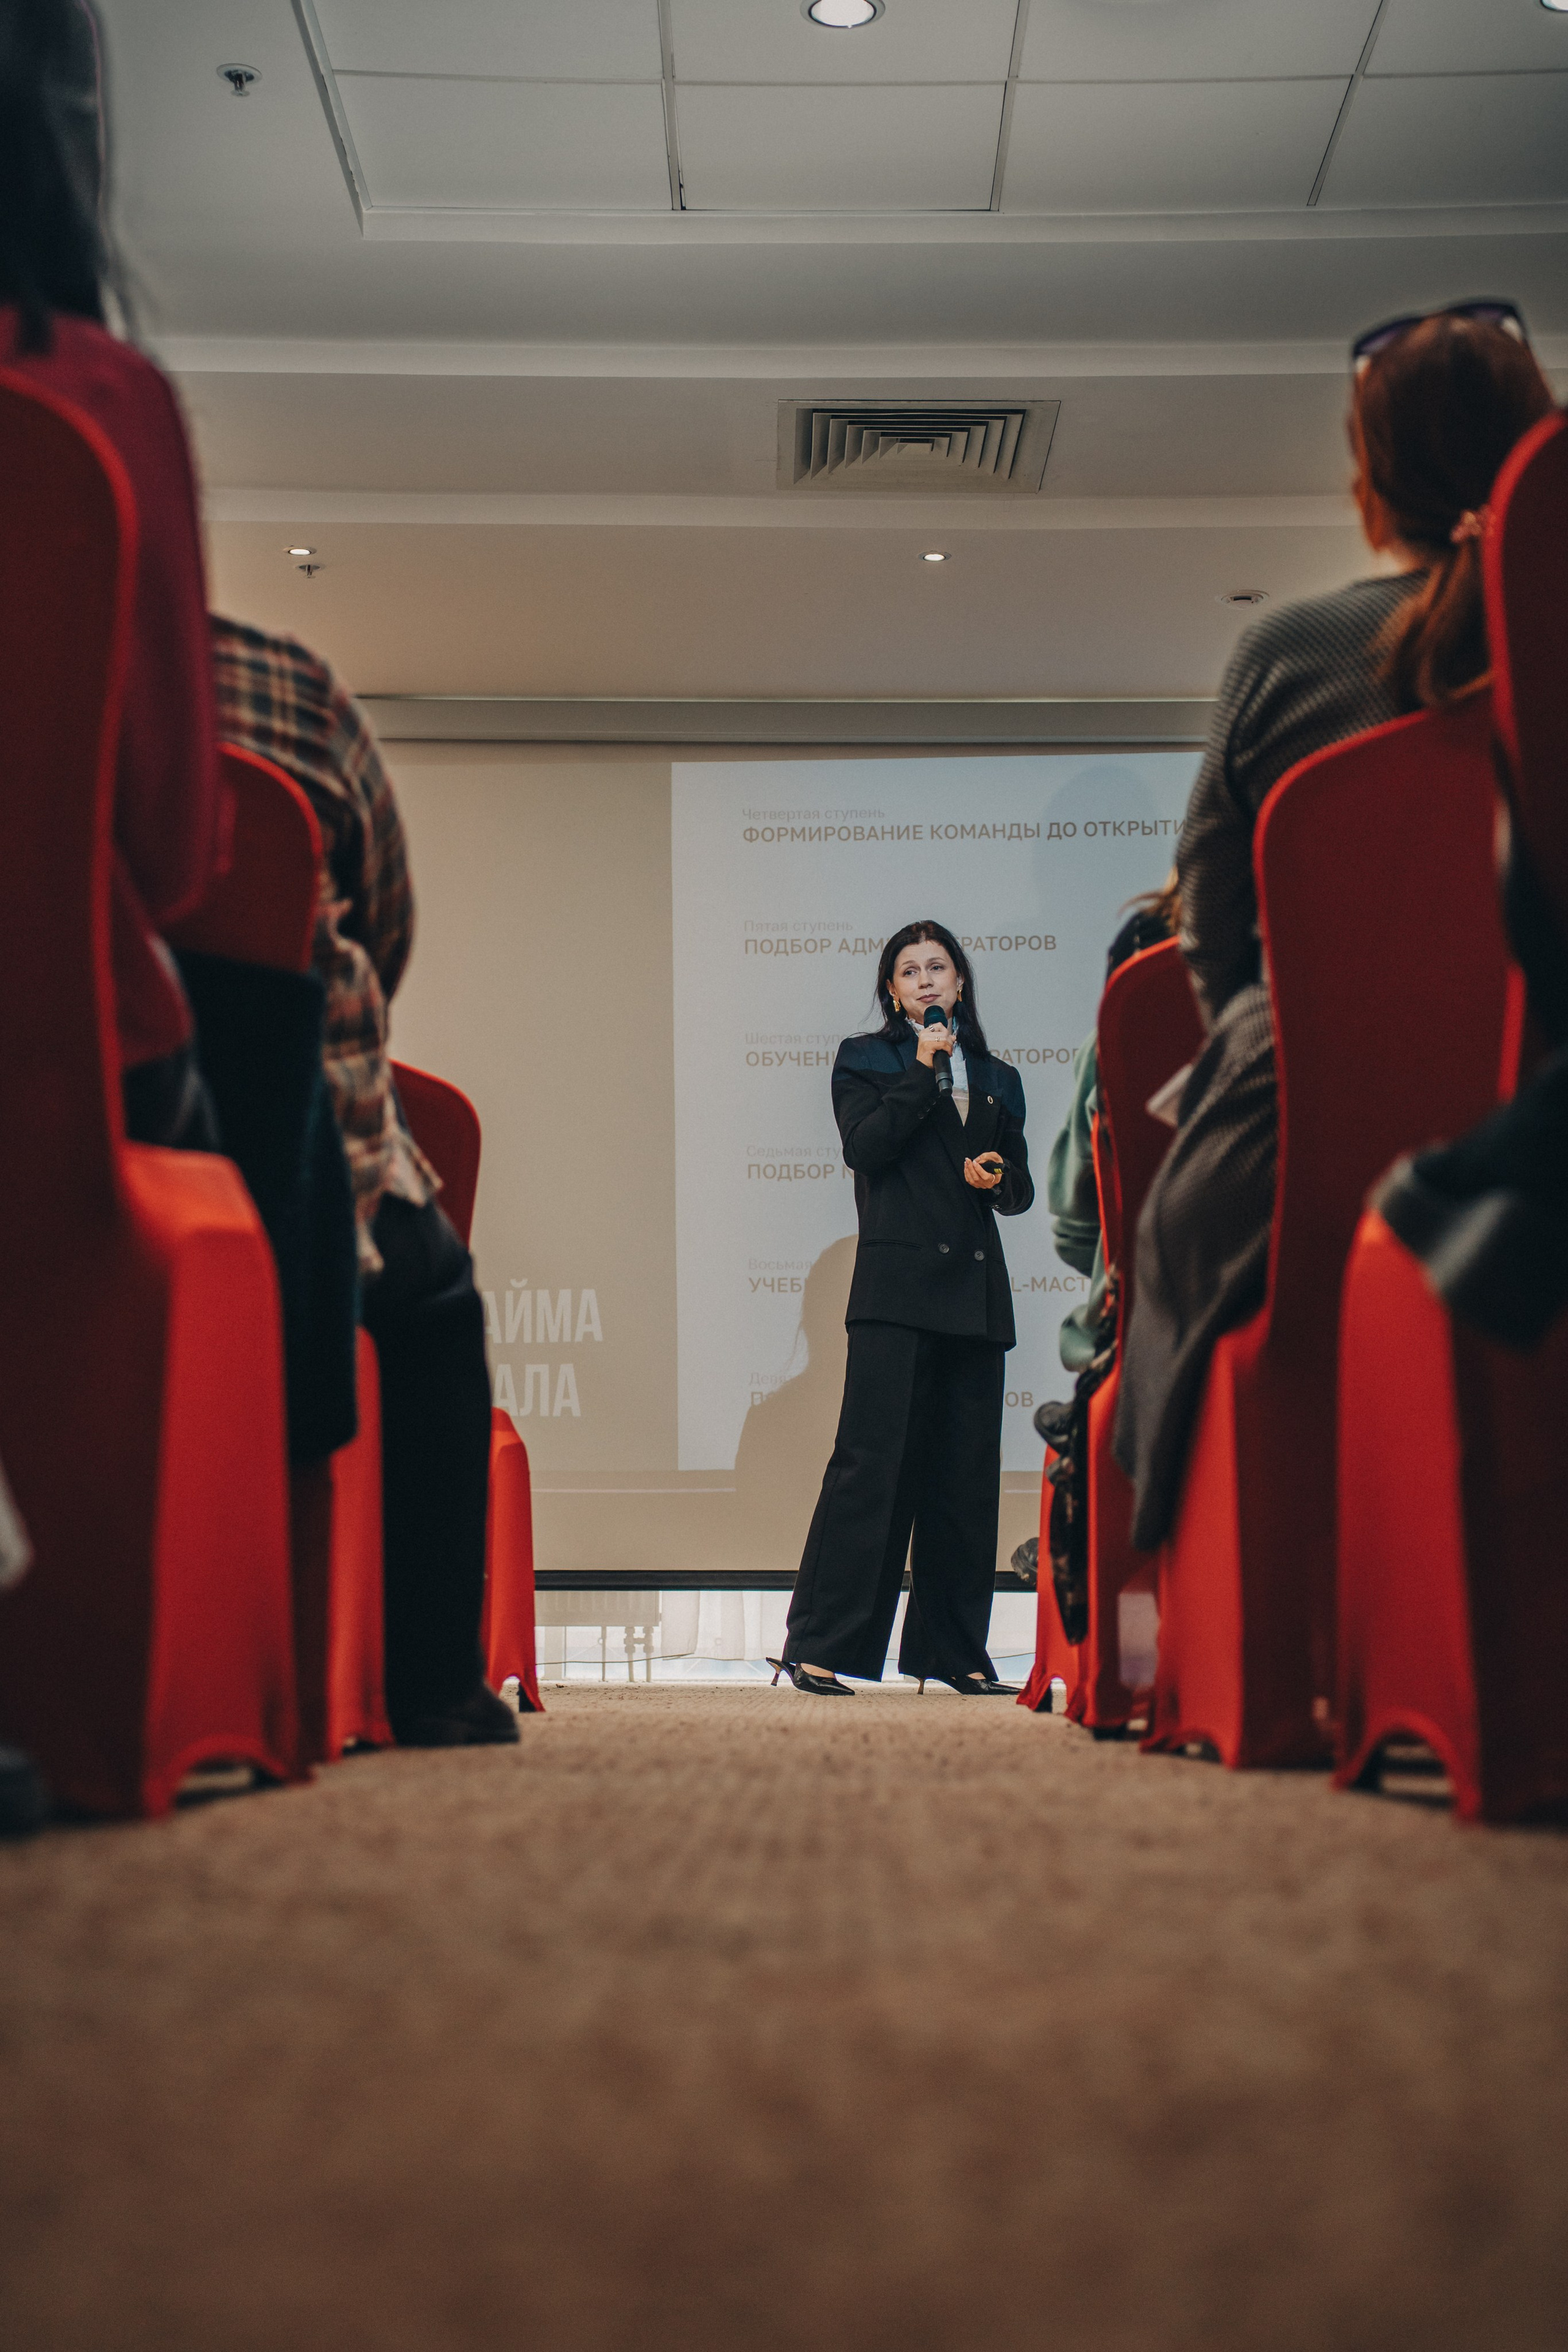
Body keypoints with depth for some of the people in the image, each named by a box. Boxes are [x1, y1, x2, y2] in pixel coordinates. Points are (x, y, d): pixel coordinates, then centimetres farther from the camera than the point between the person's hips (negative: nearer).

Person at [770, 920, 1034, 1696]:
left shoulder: (997, 1080, 21)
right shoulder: (864, 1060, 10)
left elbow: (1021, 1188, 21)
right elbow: (864, 1145, -6)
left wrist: (997, 1175, -1)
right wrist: (922, 1071, -6)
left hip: (974, 1291, 5)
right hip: (898, 1288, -5)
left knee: (967, 1473, 5)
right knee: (872, 1459, -11)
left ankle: (954, 1653, 12)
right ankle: (819, 1648, -8)